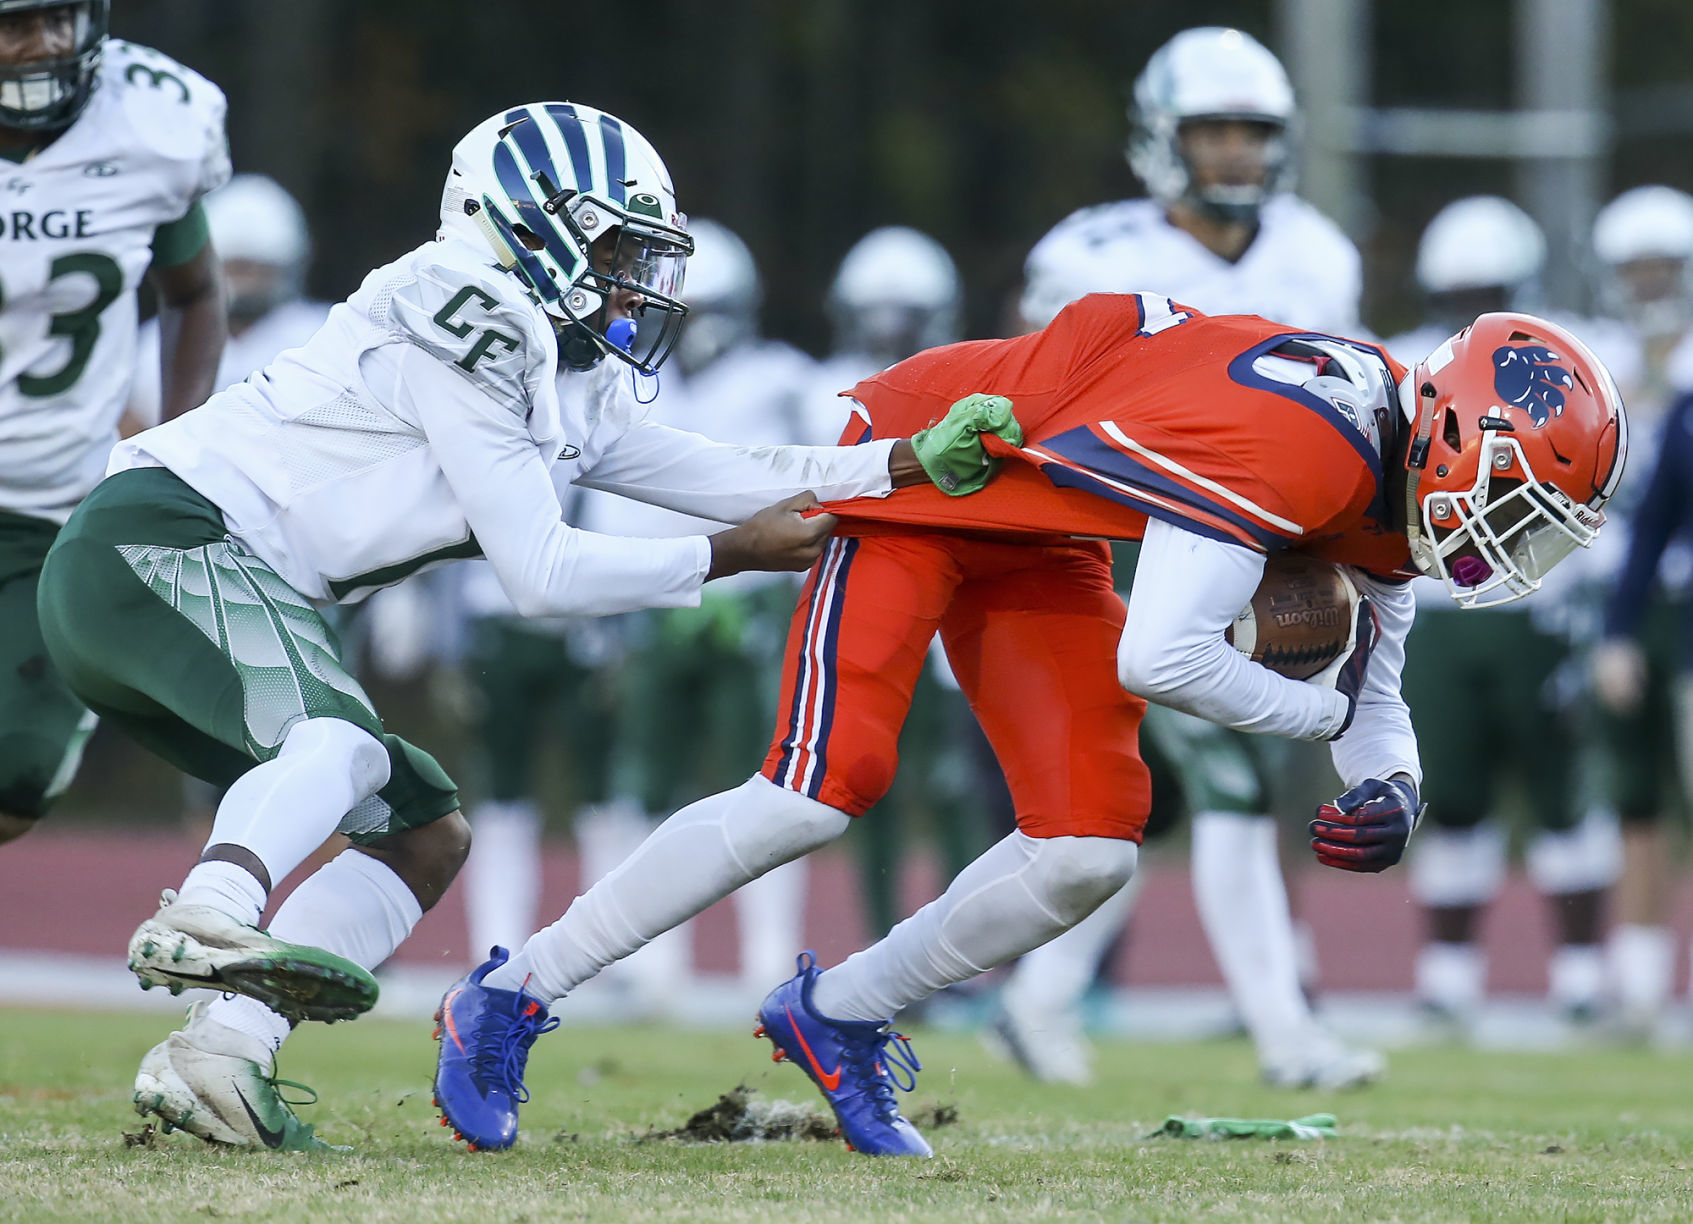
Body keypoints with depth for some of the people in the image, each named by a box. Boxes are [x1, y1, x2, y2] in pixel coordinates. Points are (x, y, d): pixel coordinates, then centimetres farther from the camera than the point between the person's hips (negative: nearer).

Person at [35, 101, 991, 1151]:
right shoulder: (460, 328, -11)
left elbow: (728, 478, 17)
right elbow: (539, 573, -12)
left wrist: (913, 466, 8)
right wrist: (731, 555, -4)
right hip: (164, 537, -10)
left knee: (427, 831, 9)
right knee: (341, 743, -34)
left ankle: (217, 1058, -6)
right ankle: (206, 923, -62)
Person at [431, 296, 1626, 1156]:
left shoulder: (1392, 490, -4)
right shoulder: (1298, 451, -35)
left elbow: (1371, 682, 10)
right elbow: (1160, 658, -37)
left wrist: (1390, 786, -11)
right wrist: (1316, 710, -21)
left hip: (1036, 539, 9)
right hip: (925, 460, -9)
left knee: (1091, 846, -4)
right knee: (822, 791, -20)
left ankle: (842, 1013, 16)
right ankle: (512, 996, -10)